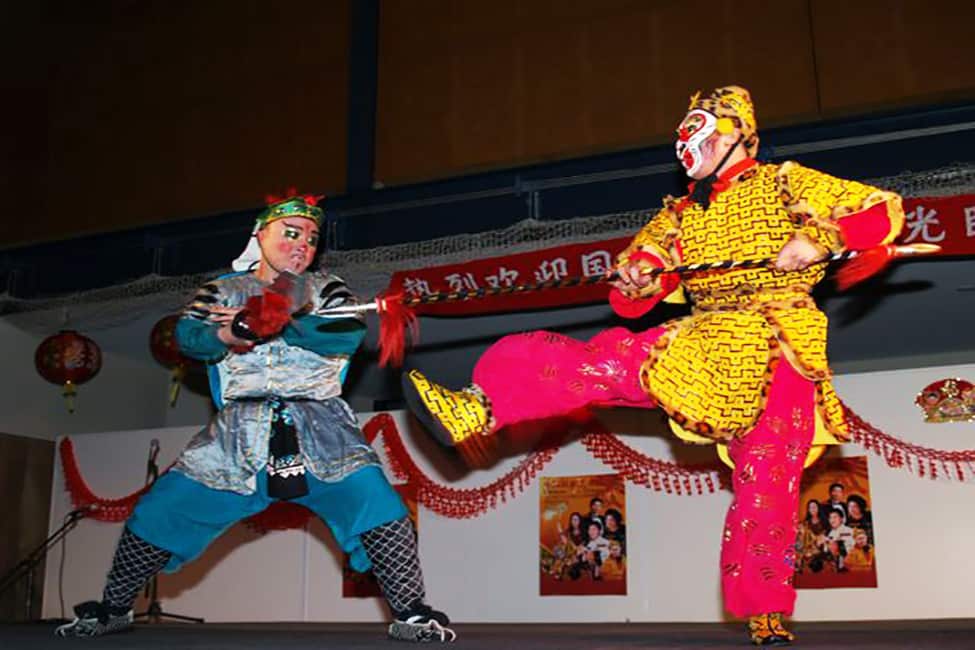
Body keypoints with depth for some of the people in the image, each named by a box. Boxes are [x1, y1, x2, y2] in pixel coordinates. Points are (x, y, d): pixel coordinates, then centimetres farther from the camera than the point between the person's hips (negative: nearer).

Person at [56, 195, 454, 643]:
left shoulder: (325, 287, 13)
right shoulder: (222, 291, 15)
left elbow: (349, 333, -8)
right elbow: (187, 336, -5)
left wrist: (281, 322, -17)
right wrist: (232, 331, -25)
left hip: (319, 428, -1)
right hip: (239, 433, 1)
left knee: (374, 501, -22)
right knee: (160, 511, -1)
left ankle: (410, 614, -10)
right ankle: (112, 609, 23)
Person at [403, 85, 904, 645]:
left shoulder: (786, 184, 10)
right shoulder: (680, 215, 21)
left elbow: (885, 211, 5)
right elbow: (629, 303, 15)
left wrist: (818, 239, -13)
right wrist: (635, 281, -10)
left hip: (781, 351, -3)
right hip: (707, 347, 3)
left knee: (768, 485, -8)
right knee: (606, 360, -18)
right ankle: (484, 408, -27)